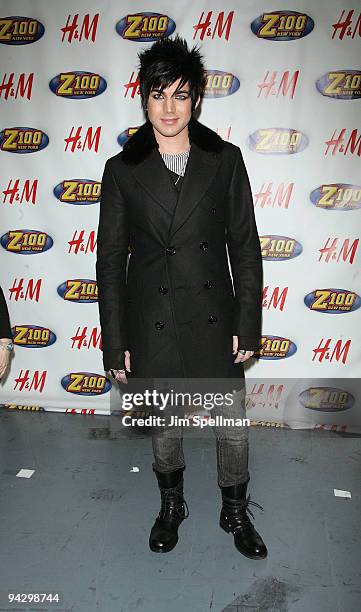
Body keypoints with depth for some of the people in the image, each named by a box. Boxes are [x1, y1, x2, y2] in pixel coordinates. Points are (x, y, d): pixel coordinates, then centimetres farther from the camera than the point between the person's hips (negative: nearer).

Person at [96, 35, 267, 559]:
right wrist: (114, 343, -3)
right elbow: (111, 260, -1)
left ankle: (236, 513, 41)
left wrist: (248, 323, -3)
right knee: (162, 426, 17)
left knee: (233, 426, 12)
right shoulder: (122, 170, -2)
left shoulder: (225, 160, -1)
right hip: (150, 323, 0)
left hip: (214, 318, 1)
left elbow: (245, 246, 1)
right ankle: (172, 505, 46)